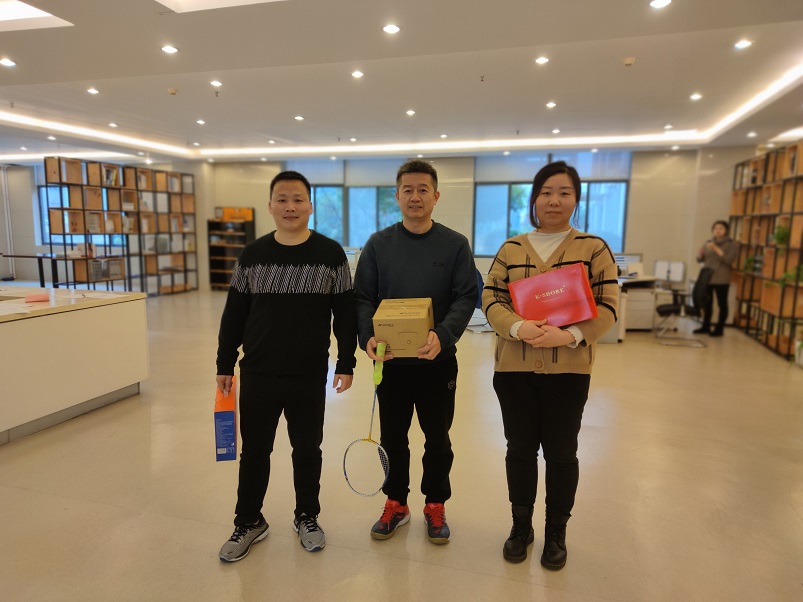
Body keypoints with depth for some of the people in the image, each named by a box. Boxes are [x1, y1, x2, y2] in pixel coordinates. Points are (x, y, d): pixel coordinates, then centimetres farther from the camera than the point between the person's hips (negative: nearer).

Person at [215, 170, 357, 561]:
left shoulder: (331, 254, -4)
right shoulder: (252, 255, 2)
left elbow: (345, 314, -2)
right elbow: (234, 314, 6)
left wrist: (346, 363, -4)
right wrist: (225, 364, 6)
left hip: (310, 377, -1)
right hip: (257, 375, 2)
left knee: (307, 450, 15)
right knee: (254, 452, 14)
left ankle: (307, 518, 36)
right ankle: (249, 523, 34)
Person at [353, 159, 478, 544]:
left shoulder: (455, 245, -3)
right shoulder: (378, 244, 1)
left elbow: (466, 297, -9)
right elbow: (363, 297, -1)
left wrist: (443, 335, -26)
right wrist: (368, 336, -19)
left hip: (438, 360, -1)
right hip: (390, 359, 1)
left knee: (437, 437, 14)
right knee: (392, 437, 15)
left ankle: (435, 505, 35)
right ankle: (396, 503, 35)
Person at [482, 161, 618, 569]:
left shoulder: (594, 248, 1)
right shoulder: (510, 249, 6)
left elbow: (607, 307, -4)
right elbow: (490, 299, 0)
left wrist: (569, 335, -21)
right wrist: (518, 327, -19)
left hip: (568, 370, -1)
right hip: (514, 368, 2)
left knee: (561, 453, 11)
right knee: (520, 449, 13)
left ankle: (556, 532, 32)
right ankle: (520, 526, 33)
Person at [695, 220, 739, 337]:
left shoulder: (732, 245, -2)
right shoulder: (708, 243, 11)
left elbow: (729, 260, -16)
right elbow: (700, 259, 12)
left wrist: (716, 249, -22)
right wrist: (700, 253, -11)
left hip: (721, 280, -5)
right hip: (706, 278, 5)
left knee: (722, 304, 2)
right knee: (706, 303, 9)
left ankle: (719, 329, 6)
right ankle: (705, 327, 18)